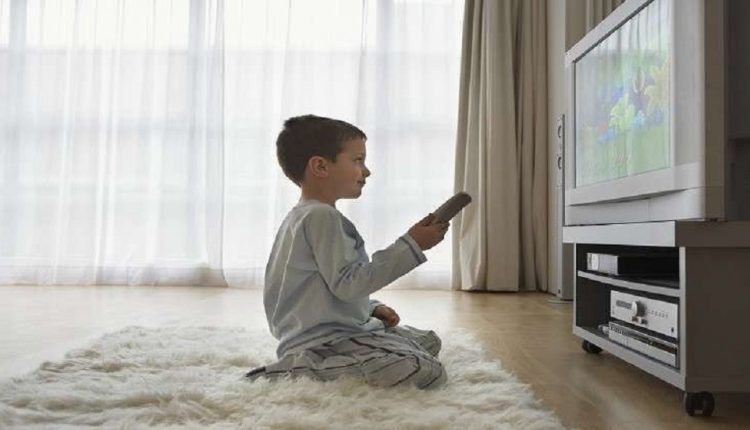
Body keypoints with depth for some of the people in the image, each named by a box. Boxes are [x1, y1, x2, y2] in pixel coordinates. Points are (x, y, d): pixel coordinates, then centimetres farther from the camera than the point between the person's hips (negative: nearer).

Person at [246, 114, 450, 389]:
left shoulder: (305, 216, 19)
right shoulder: (322, 216, -16)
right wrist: (410, 245, -19)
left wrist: (372, 309, 16)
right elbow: (348, 284, -23)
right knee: (427, 373, -24)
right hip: (322, 340, -11)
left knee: (429, 341, 17)